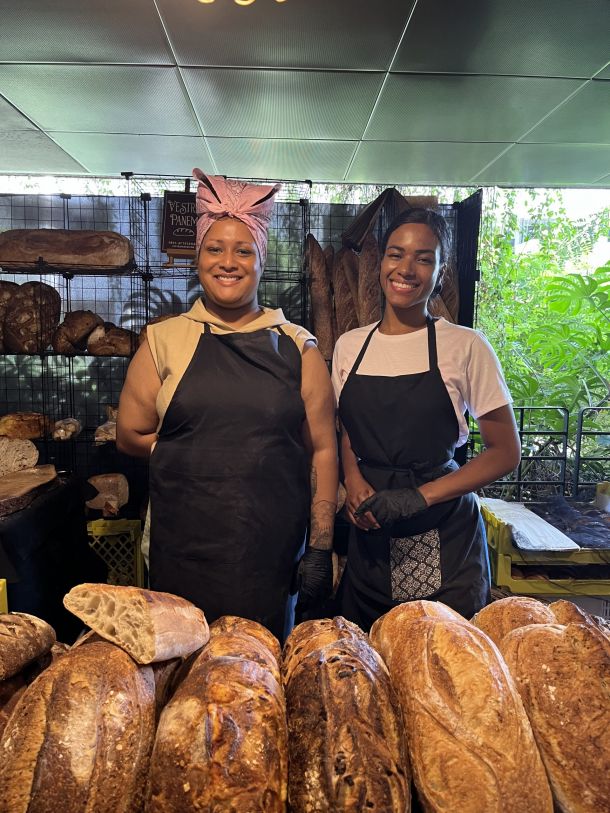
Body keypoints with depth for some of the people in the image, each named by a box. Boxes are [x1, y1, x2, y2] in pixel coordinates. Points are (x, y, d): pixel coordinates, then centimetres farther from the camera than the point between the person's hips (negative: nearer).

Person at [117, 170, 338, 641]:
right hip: (182, 553, 1)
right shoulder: (164, 341, 3)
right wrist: (195, 455, -2)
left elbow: (322, 449, 1)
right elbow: (131, 435, 7)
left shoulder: (297, 347, 2)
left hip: (273, 554, 0)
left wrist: (321, 548, -2)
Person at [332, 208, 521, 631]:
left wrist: (420, 496, -15)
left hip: (443, 537, -3)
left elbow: (506, 452, -5)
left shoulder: (464, 346, -8)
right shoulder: (349, 345, 4)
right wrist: (353, 481, -5)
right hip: (369, 536, 4)